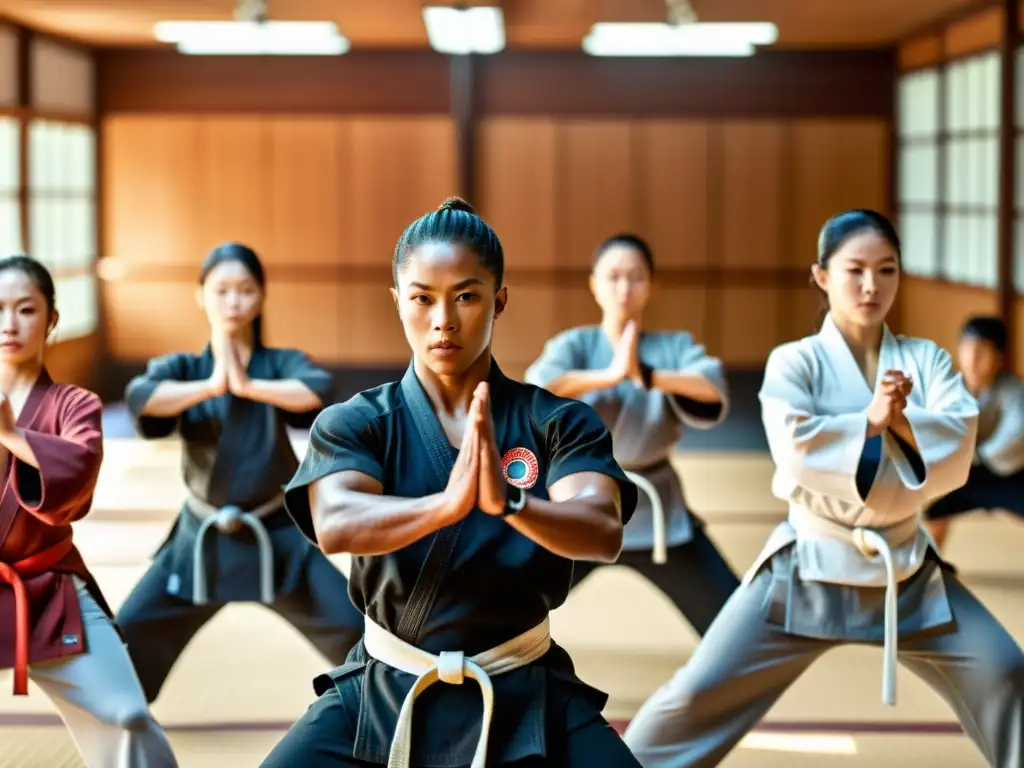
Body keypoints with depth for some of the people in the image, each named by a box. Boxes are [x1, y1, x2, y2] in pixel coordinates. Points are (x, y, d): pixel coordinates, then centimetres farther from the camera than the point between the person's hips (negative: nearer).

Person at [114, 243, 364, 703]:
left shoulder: (281, 363, -1)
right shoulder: (181, 368, -1)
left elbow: (318, 392, -25)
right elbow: (139, 398, -24)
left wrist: (247, 384, -24)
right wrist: (211, 385, -25)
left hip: (278, 535, -1)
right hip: (202, 540, 1)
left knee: (355, 631, -8)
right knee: (130, 638, 1)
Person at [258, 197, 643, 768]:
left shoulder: (557, 422, -4)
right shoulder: (353, 424, -4)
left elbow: (603, 533, -22)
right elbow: (335, 527, -24)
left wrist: (509, 501, -42)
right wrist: (447, 503, -42)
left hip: (525, 698, 0)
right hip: (383, 697, 0)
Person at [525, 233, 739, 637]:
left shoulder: (675, 346, 1)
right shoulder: (575, 345, -3)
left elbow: (715, 389, -20)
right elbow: (539, 388, -24)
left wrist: (647, 375, -32)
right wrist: (611, 375, -33)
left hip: (657, 512, 1)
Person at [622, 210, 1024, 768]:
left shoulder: (926, 360, 3)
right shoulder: (794, 362, -6)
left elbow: (956, 453, -11)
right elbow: (798, 452, -22)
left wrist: (902, 423, -25)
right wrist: (871, 421, -23)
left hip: (906, 567, 3)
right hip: (810, 568, -3)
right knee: (701, 693, -4)